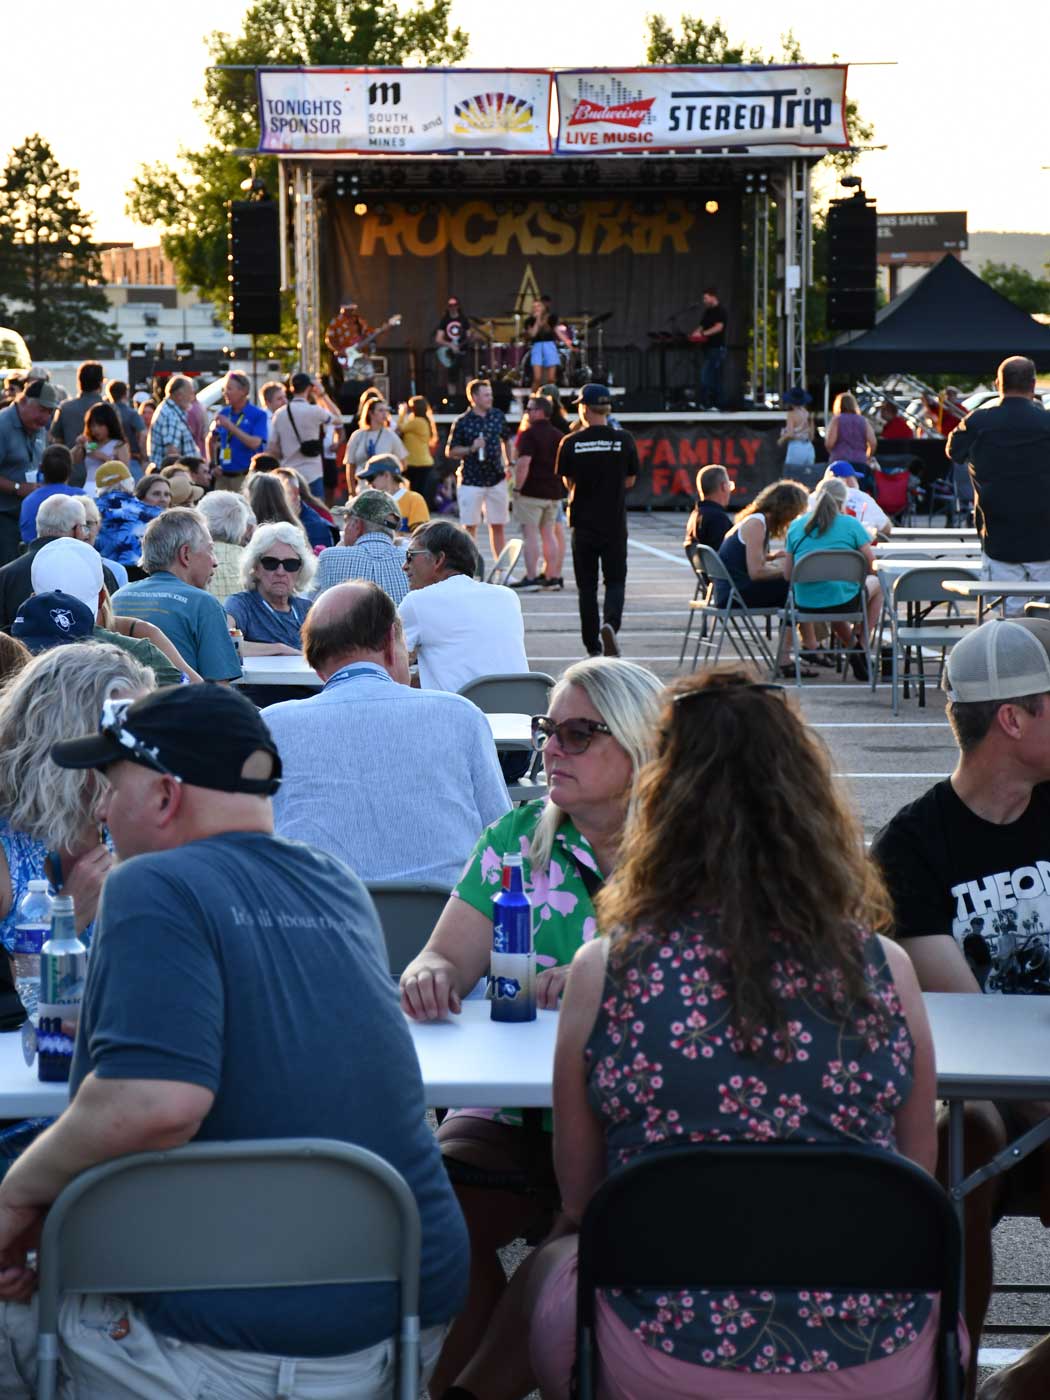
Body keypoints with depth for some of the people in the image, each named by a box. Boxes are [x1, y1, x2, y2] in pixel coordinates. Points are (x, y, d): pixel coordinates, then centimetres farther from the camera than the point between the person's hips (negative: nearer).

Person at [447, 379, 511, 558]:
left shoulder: (498, 416, 6)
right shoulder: (462, 422, -7)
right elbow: (450, 451, -3)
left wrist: (508, 464, 16)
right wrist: (471, 449, -17)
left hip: (496, 479, 4)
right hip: (471, 481, -4)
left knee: (498, 525, 9)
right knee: (470, 526, 0)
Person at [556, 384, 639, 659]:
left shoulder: (570, 443, -6)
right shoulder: (624, 440, -5)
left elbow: (568, 481, 5)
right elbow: (630, 481, 4)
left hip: (583, 523, 0)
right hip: (615, 524, 0)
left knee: (587, 586, 9)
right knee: (615, 580, 9)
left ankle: (593, 647, 10)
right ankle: (610, 623, -19)